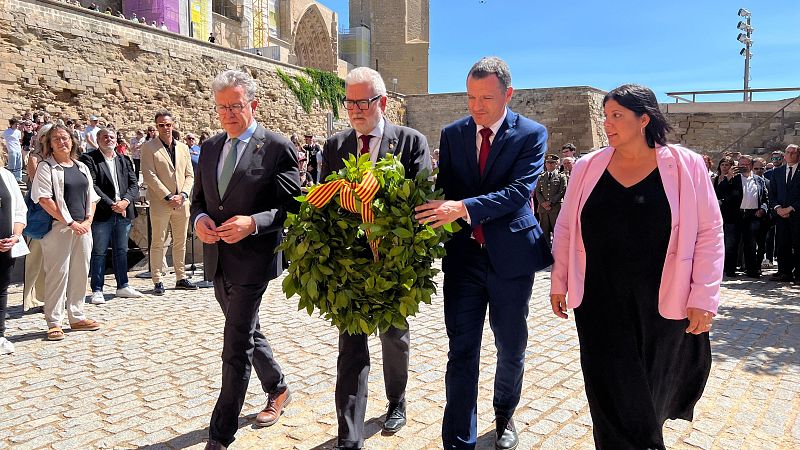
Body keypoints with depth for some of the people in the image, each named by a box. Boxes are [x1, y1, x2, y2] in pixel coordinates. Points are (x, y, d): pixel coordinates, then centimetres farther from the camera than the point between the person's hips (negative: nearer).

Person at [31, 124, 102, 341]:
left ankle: (77, 317, 21)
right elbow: (45, 200, -12)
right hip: (58, 228, -6)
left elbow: (91, 197, 16)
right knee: (57, 274, -3)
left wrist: (88, 220, 0)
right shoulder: (46, 167, -3)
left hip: (82, 228, 6)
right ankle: (54, 323, 6)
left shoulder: (82, 168, 15)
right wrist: (70, 223, -15)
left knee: (80, 273, 10)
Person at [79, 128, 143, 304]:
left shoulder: (125, 161, 15)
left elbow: (134, 185, 8)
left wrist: (125, 201, -11)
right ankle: (97, 290, 6)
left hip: (124, 213, 5)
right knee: (99, 253, 0)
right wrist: (111, 205, -17)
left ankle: (123, 286, 22)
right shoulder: (89, 159, -1)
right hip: (101, 215, -5)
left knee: (121, 251, 13)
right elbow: (92, 186, -11)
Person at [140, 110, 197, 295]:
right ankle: (157, 281, 6)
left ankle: (181, 278, 19)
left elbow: (190, 175, 12)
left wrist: (183, 194, -5)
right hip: (160, 203, -4)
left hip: (182, 203, 5)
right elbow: (149, 175, -9)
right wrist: (168, 197, -14)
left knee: (180, 243, 10)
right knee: (158, 243, 0)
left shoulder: (183, 148, 14)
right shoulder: (148, 147, -1)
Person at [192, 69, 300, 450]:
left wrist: (252, 223, -24)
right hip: (218, 261, 7)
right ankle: (278, 390, 44)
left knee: (236, 347, -3)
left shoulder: (277, 148, -9)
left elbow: (292, 208, -10)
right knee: (247, 333, 21)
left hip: (252, 259, -7)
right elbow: (198, 199, 16)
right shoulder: (210, 147, 10)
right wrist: (199, 219, -6)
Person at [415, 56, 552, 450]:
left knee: (511, 347, 15)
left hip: (511, 254, -1)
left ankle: (504, 418, 41)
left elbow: (519, 191, -18)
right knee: (462, 351, 2)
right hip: (463, 255, 2)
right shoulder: (452, 134, 5)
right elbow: (443, 190, 7)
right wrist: (438, 214, -13)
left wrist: (462, 207, -28)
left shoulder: (531, 134, -5)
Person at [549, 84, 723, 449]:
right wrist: (559, 282, 7)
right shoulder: (588, 167, 1)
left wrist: (703, 298, -8)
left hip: (661, 304, -1)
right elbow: (565, 228, 7)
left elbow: (709, 234, -4)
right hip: (600, 302, 1)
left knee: (652, 388, 17)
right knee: (613, 395, 6)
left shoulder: (686, 166, -5)